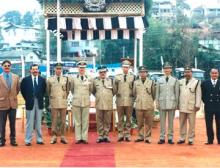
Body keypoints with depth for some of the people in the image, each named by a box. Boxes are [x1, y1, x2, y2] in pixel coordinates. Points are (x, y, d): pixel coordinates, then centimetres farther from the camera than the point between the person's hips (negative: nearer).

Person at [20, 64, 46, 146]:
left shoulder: (42, 80, 4)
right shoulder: (25, 80, -2)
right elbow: (22, 90, 7)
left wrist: (41, 98, 8)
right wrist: (27, 99, 4)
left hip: (39, 103, 2)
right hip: (30, 103, -2)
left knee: (38, 122, 9)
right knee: (29, 123, -1)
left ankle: (39, 139, 16)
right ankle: (28, 140, 5)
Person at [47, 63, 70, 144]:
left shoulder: (66, 79, 3)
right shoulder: (50, 79, 2)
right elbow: (48, 91, 13)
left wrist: (64, 98, 10)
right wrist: (51, 98, 12)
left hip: (63, 103, 1)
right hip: (54, 103, 0)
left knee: (63, 120, 4)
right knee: (54, 120, 2)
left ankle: (63, 137, 11)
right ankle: (54, 136, 9)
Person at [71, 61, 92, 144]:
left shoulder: (89, 79, 5)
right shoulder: (74, 79, 4)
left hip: (86, 102, 0)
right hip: (76, 102, 0)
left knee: (85, 121, 1)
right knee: (77, 121, 2)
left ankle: (84, 138, 5)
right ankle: (78, 138, 5)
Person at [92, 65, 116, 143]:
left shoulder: (111, 80, 5)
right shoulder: (95, 81, 4)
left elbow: (114, 91, 17)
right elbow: (93, 91, 18)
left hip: (108, 104, 0)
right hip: (99, 104, 0)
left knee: (107, 121, 4)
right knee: (99, 121, 2)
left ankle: (106, 136, 11)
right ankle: (100, 136, 10)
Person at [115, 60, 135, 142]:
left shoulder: (132, 77, 4)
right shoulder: (117, 77, 6)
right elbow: (114, 89, 8)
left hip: (129, 101, 0)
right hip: (120, 101, 1)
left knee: (128, 119, 4)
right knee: (120, 119, 4)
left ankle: (127, 135, 10)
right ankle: (121, 135, 10)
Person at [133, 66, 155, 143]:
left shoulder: (151, 82, 2)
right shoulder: (136, 82, 7)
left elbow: (153, 94, 8)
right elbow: (134, 93, 14)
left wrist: (150, 101, 12)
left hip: (149, 106, -1)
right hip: (139, 106, 1)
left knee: (148, 123, 2)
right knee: (140, 123, 6)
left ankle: (147, 137, 10)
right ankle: (140, 136, 16)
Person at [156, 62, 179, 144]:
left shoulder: (175, 80, 5)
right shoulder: (159, 80, 8)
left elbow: (177, 93, 5)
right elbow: (157, 93, 8)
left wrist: (176, 103, 1)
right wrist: (157, 103, 4)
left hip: (171, 103, -1)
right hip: (162, 103, 1)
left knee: (171, 121, 3)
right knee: (162, 121, 2)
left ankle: (170, 138, 9)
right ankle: (162, 138, 7)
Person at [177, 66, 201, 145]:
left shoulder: (196, 82, -2)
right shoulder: (180, 82, 11)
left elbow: (198, 95, -5)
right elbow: (178, 93, 13)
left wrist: (197, 105, -10)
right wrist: (177, 104, 9)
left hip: (191, 107, -4)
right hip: (182, 107, 4)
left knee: (192, 124, 1)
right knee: (182, 123, 9)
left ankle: (191, 139, 8)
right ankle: (182, 138, 18)